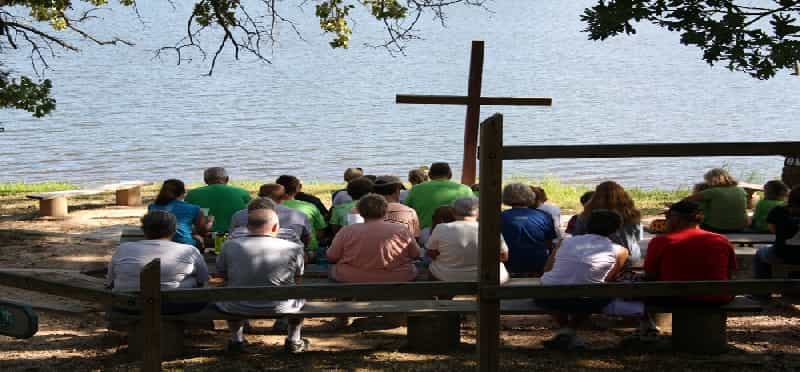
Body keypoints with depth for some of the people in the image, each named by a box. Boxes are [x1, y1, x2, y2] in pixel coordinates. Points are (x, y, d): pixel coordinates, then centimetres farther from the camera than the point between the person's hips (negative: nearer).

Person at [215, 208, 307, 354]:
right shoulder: (294, 249, -9)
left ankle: (236, 340, 39)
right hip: (281, 307, 0)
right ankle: (293, 341, 35)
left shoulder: (229, 246, -8)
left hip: (238, 309, 1)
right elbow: (297, 280, 4)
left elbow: (223, 276, 6)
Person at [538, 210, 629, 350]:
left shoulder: (566, 241, 12)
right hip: (583, 301, -3)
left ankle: (562, 327, 18)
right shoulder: (619, 251, 6)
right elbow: (610, 280, 16)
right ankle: (570, 329, 14)